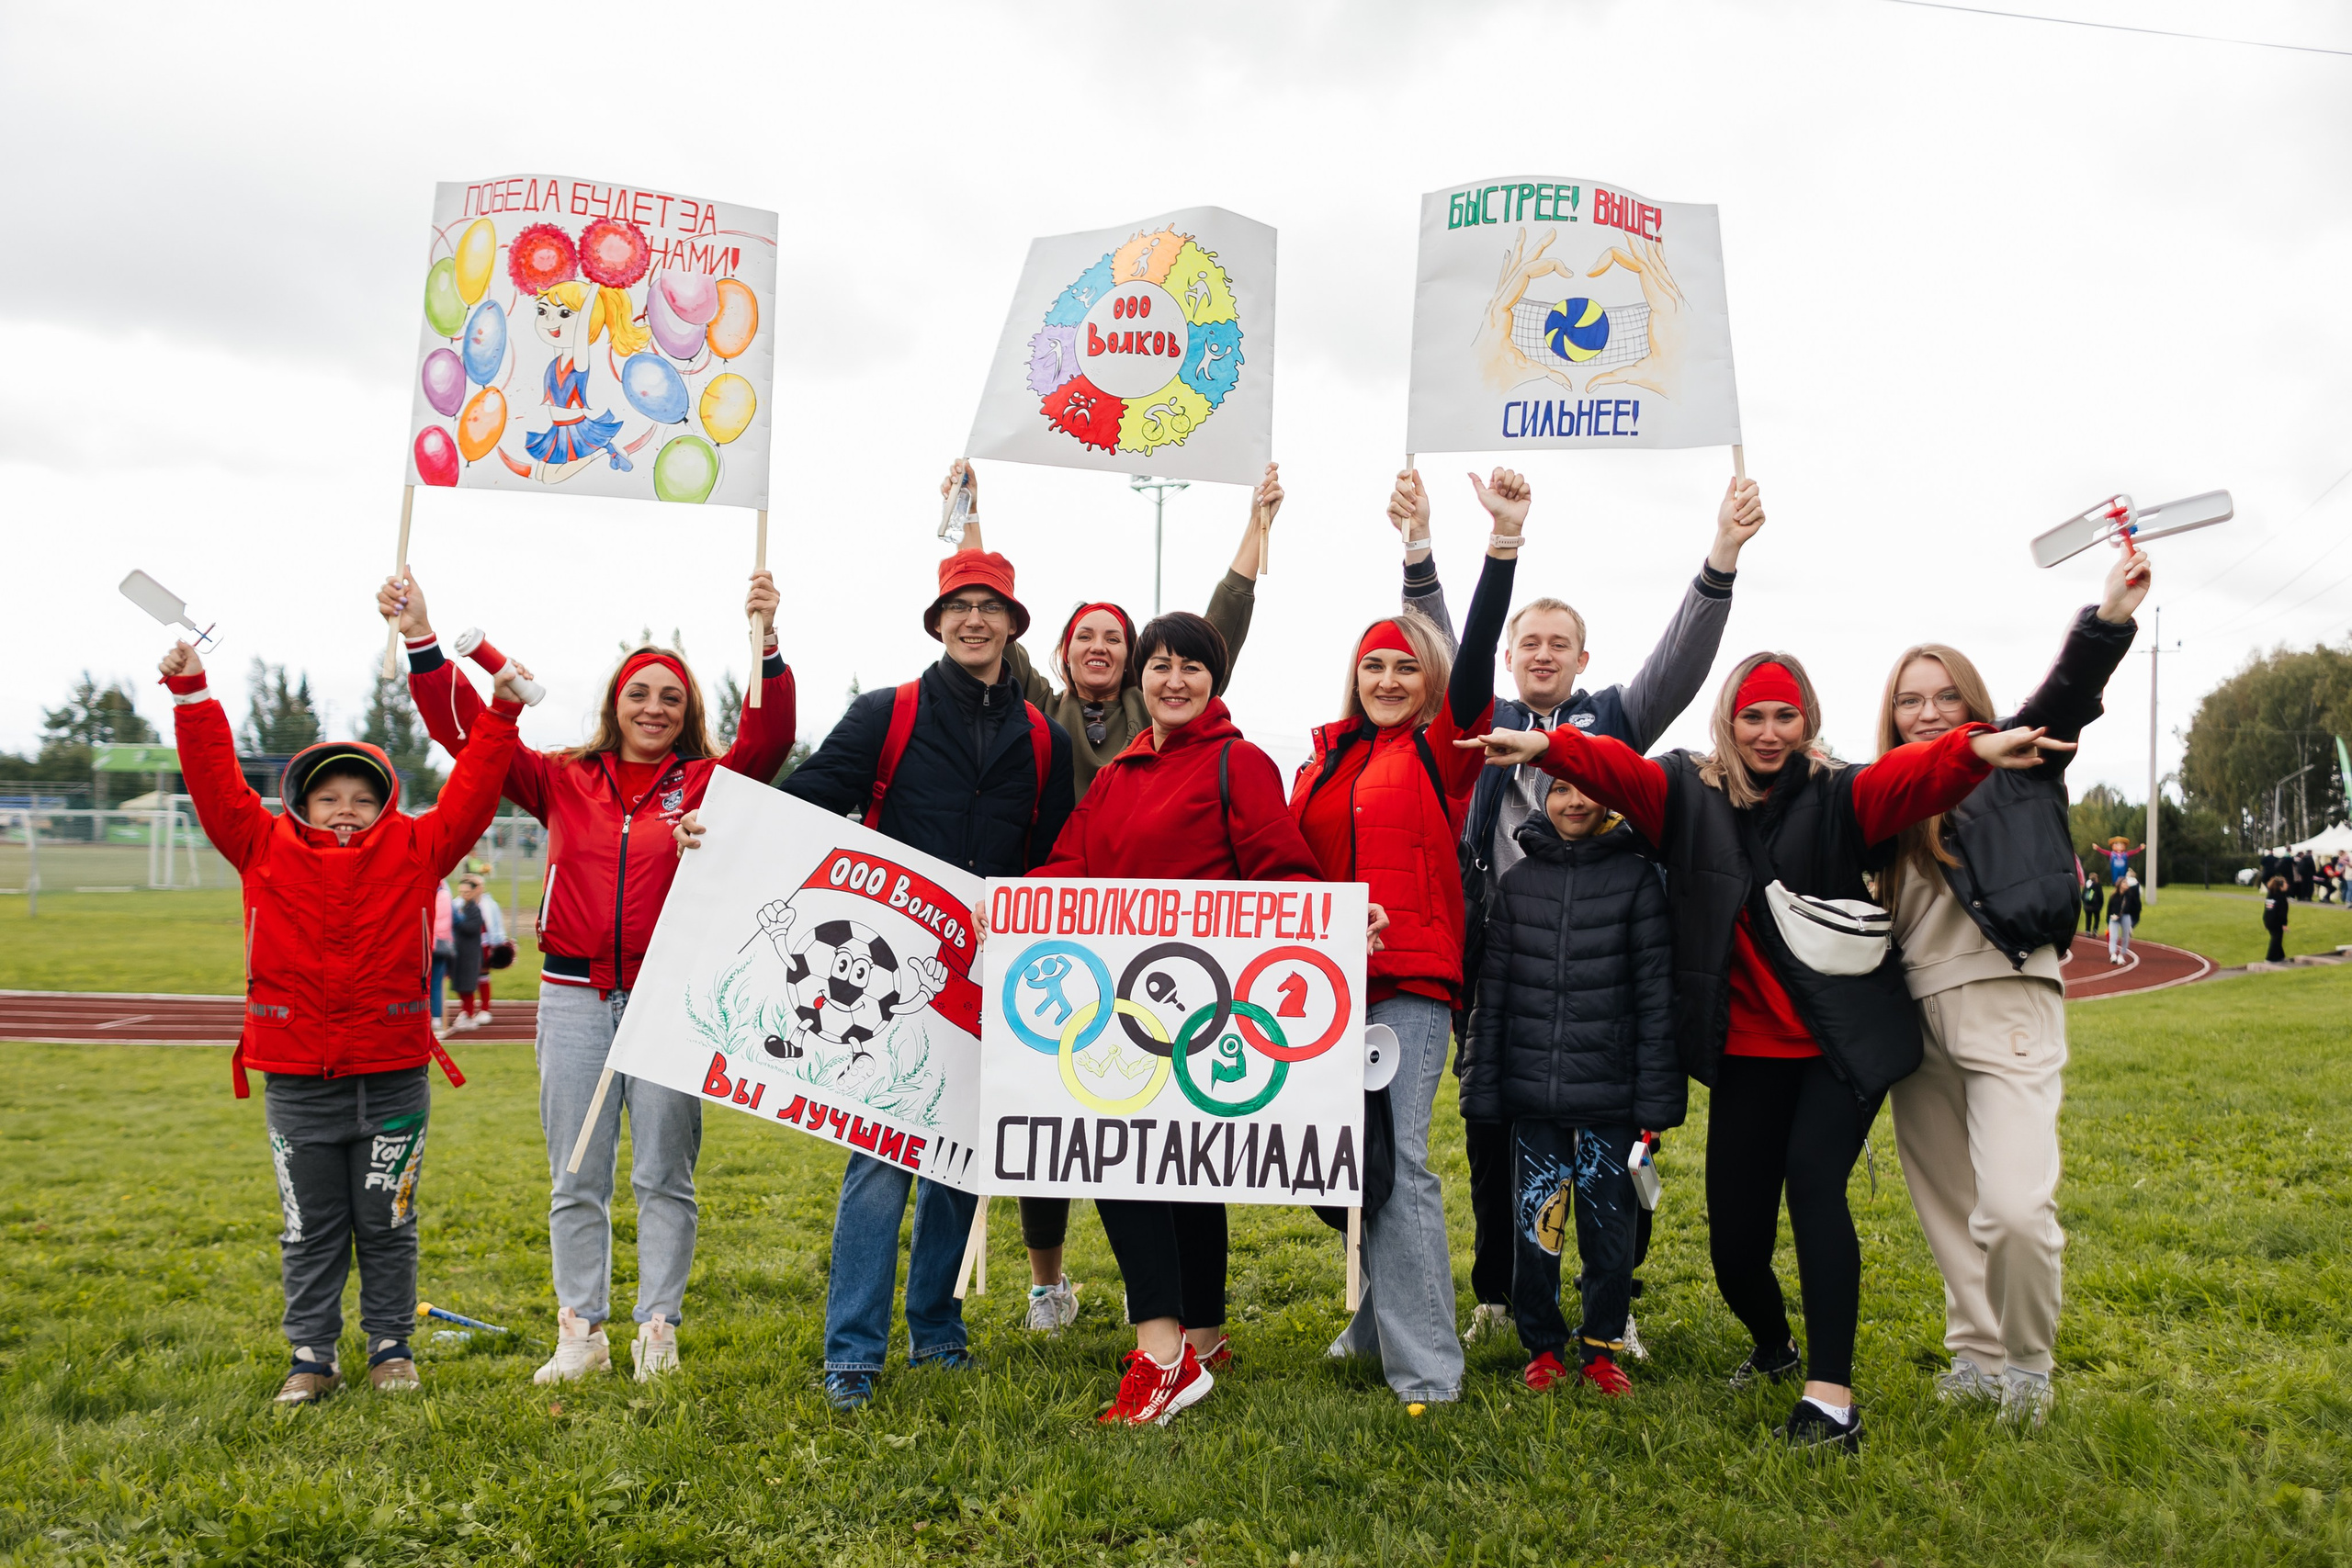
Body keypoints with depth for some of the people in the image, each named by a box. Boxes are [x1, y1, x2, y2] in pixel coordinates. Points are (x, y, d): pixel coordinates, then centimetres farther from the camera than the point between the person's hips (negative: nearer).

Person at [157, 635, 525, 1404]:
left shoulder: (414, 851, 2)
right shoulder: (266, 849, 4)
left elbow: (470, 793, -2)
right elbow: (216, 782, 0)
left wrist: (501, 717, -8)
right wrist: (193, 697, -6)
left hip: (393, 1079, 0)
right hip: (296, 1081, 1)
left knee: (387, 1223, 10)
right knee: (309, 1229, 11)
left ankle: (391, 1347, 24)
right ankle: (313, 1356, 22)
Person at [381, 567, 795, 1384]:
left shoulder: (707, 784, 5)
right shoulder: (563, 781, 10)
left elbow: (768, 738, -12)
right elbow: (468, 731, 7)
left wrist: (766, 644, -26)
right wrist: (421, 640, -2)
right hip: (574, 996, 2)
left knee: (664, 1175, 4)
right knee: (575, 1180, 7)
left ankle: (657, 1332, 15)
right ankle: (581, 1333, 18)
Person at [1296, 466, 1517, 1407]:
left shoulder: (1445, 749, 2)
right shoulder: (1328, 757, 16)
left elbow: (1477, 652, -11)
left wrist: (1505, 536, -21)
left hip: (1410, 977, -5)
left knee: (1398, 1162, -10)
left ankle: (1425, 1370, -4)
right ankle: (1379, 1316, 33)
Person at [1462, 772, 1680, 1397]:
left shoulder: (1637, 877, 1)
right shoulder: (1516, 882, 8)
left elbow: (1656, 994, -2)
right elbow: (1492, 993, 8)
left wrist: (1655, 1098, -6)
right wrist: (1483, 1090, 5)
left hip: (1609, 1095, -2)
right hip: (1532, 1090, 2)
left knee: (1610, 1224, 6)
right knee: (1535, 1222, 6)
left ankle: (1602, 1347, 25)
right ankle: (1542, 1347, 24)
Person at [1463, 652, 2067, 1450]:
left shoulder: (1839, 798, -2)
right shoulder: (1689, 794, 3)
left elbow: (1913, 777, -21)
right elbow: (1616, 769, -14)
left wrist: (1975, 750, -43)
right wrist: (1546, 745, -34)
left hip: (1843, 1044, -2)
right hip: (1746, 1050, 2)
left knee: (1812, 1177, -24)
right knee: (1734, 1236, 5)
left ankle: (1831, 1398, -17)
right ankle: (1774, 1346, 37)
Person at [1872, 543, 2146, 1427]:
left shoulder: (2013, 766, 2)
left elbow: (2069, 693, -16)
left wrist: (2109, 619, -32)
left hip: (2005, 1006, -4)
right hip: (1915, 1016, 5)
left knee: (2016, 1207, -16)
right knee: (1948, 1209, 12)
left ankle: (2026, 1361, 9)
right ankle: (1975, 1355, 29)